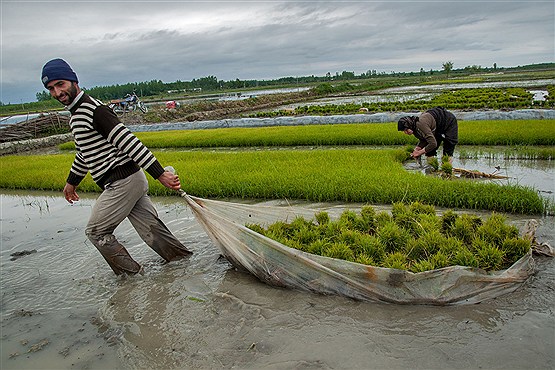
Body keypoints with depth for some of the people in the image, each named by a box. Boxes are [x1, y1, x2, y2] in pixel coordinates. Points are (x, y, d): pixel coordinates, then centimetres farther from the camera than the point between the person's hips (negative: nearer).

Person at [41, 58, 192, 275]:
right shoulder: (77, 113, 18)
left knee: (96, 232, 5)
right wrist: (72, 181, 43)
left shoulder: (93, 109, -15)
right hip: (132, 181, 9)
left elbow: (128, 141, -23)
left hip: (121, 182, -9)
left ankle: (132, 276, 13)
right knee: (151, 230, 10)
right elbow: (84, 153, 32)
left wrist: (159, 174, -28)